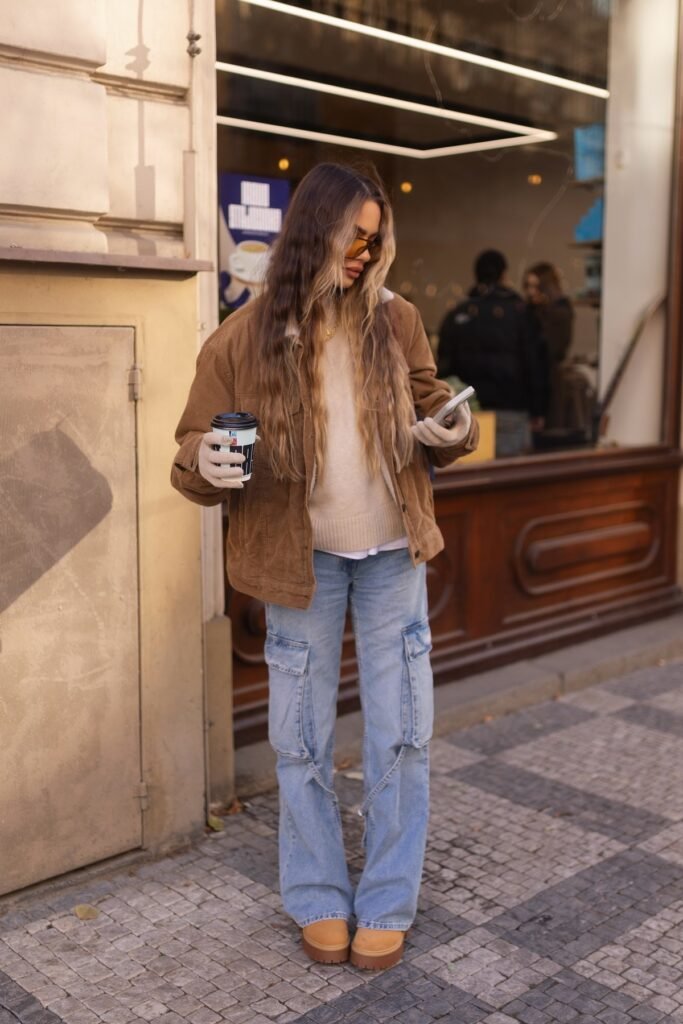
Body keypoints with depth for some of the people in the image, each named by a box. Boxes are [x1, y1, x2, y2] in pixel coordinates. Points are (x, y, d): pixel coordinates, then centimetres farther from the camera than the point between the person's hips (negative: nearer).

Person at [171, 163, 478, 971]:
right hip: (300, 558, -1)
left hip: (392, 555, 2)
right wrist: (206, 463, -29)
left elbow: (430, 410, 8)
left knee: (400, 733, 6)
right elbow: (192, 454, -5)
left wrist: (453, 431, -16)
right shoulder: (242, 339, -10)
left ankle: (387, 904, 24)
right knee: (300, 738, 9)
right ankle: (319, 899, 29)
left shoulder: (395, 321, -4)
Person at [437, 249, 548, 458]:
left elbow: (445, 366, 7)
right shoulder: (518, 313, -3)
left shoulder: (455, 316, 6)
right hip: (511, 410, -3)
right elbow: (536, 364, -3)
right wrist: (537, 411, 4)